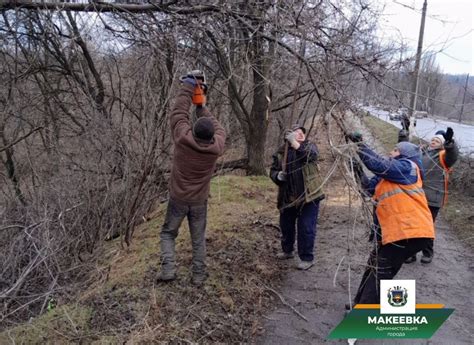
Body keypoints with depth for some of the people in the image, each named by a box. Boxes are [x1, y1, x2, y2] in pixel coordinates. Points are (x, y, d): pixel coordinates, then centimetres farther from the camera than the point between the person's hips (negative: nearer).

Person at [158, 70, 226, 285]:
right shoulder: (217, 147, -18)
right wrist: (202, 108, 11)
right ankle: (199, 275, 21)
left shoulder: (183, 139, -22)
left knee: (168, 233, 18)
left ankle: (168, 269, 6)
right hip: (199, 201, 1)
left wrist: (189, 85, 0)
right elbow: (218, 129, 3)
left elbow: (179, 112, -11)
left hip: (178, 198, -1)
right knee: (199, 239, 16)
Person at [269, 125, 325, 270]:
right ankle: (287, 250, 40)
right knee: (286, 226, 18)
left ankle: (307, 258, 12)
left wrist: (295, 143, -38)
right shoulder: (281, 152, 5)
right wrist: (278, 175, -15)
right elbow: (273, 171, 9)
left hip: (308, 195, -4)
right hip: (287, 197, 4)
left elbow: (311, 155, -26)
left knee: (306, 228, -3)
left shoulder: (309, 146, -3)